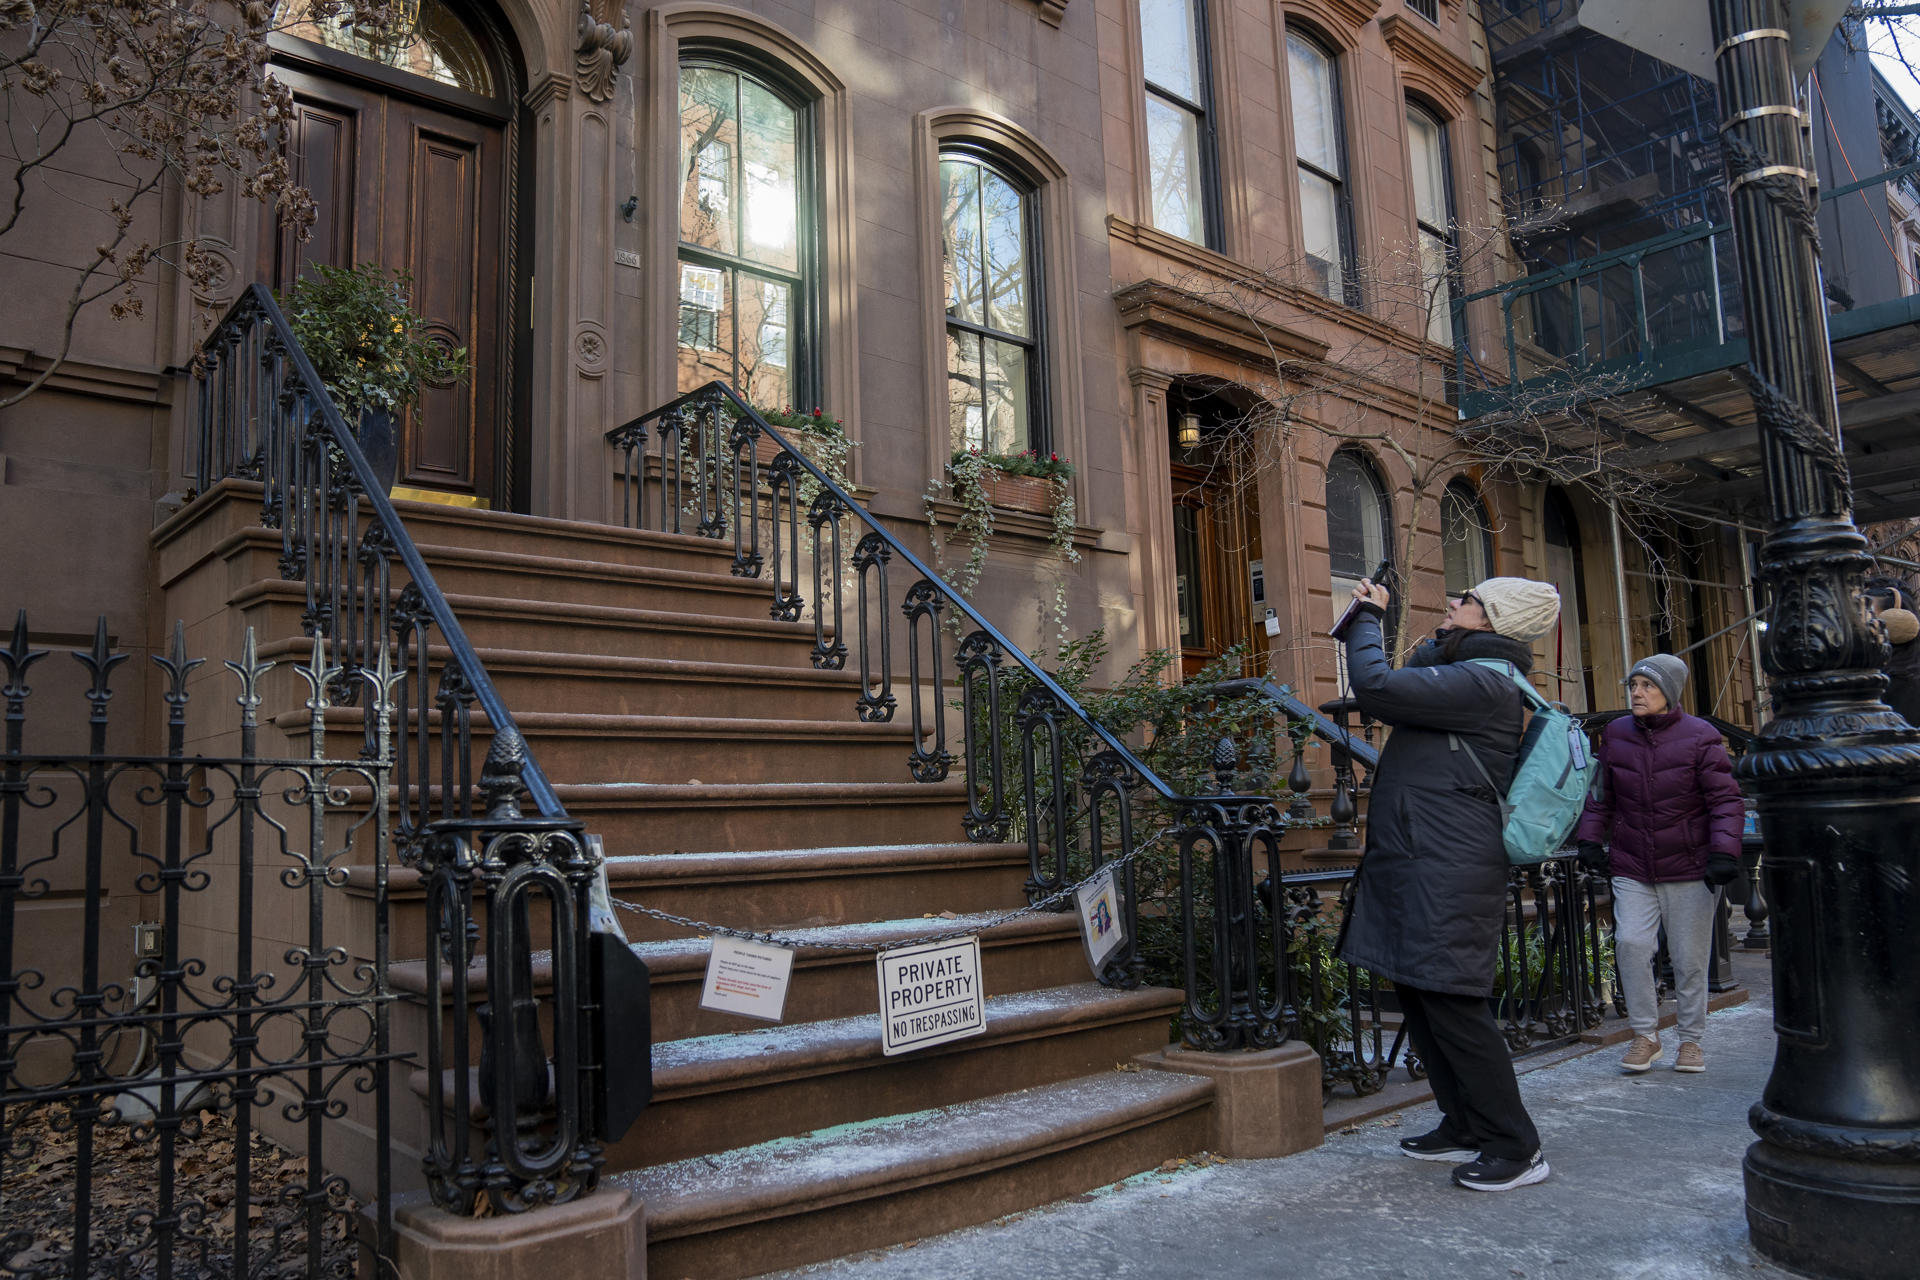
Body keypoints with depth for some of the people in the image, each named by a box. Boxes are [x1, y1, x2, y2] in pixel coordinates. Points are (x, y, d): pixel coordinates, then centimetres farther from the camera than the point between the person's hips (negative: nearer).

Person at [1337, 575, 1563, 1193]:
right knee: (1418, 998, 16)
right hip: (1416, 864, 11)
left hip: (1448, 870, -11)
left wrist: (1365, 620, -6)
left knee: (1451, 1003, -7)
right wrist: (1372, 622, 20)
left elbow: (1377, 688, -22)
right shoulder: (1463, 672, 18)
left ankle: (1515, 1148, 5)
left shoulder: (1481, 683, -15)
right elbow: (1403, 693, 31)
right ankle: (1465, 1128, 27)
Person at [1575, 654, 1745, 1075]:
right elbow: (1600, 794, 14)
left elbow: (1725, 800, -7)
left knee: (1690, 959, 6)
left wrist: (1723, 852, -17)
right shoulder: (1615, 735, 4)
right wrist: (1589, 839, 6)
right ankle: (1645, 1036, 4)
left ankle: (1691, 1039, 24)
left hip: (1689, 870, -2)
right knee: (1631, 943, -12)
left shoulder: (1699, 737, -7)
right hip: (1631, 869, 2)